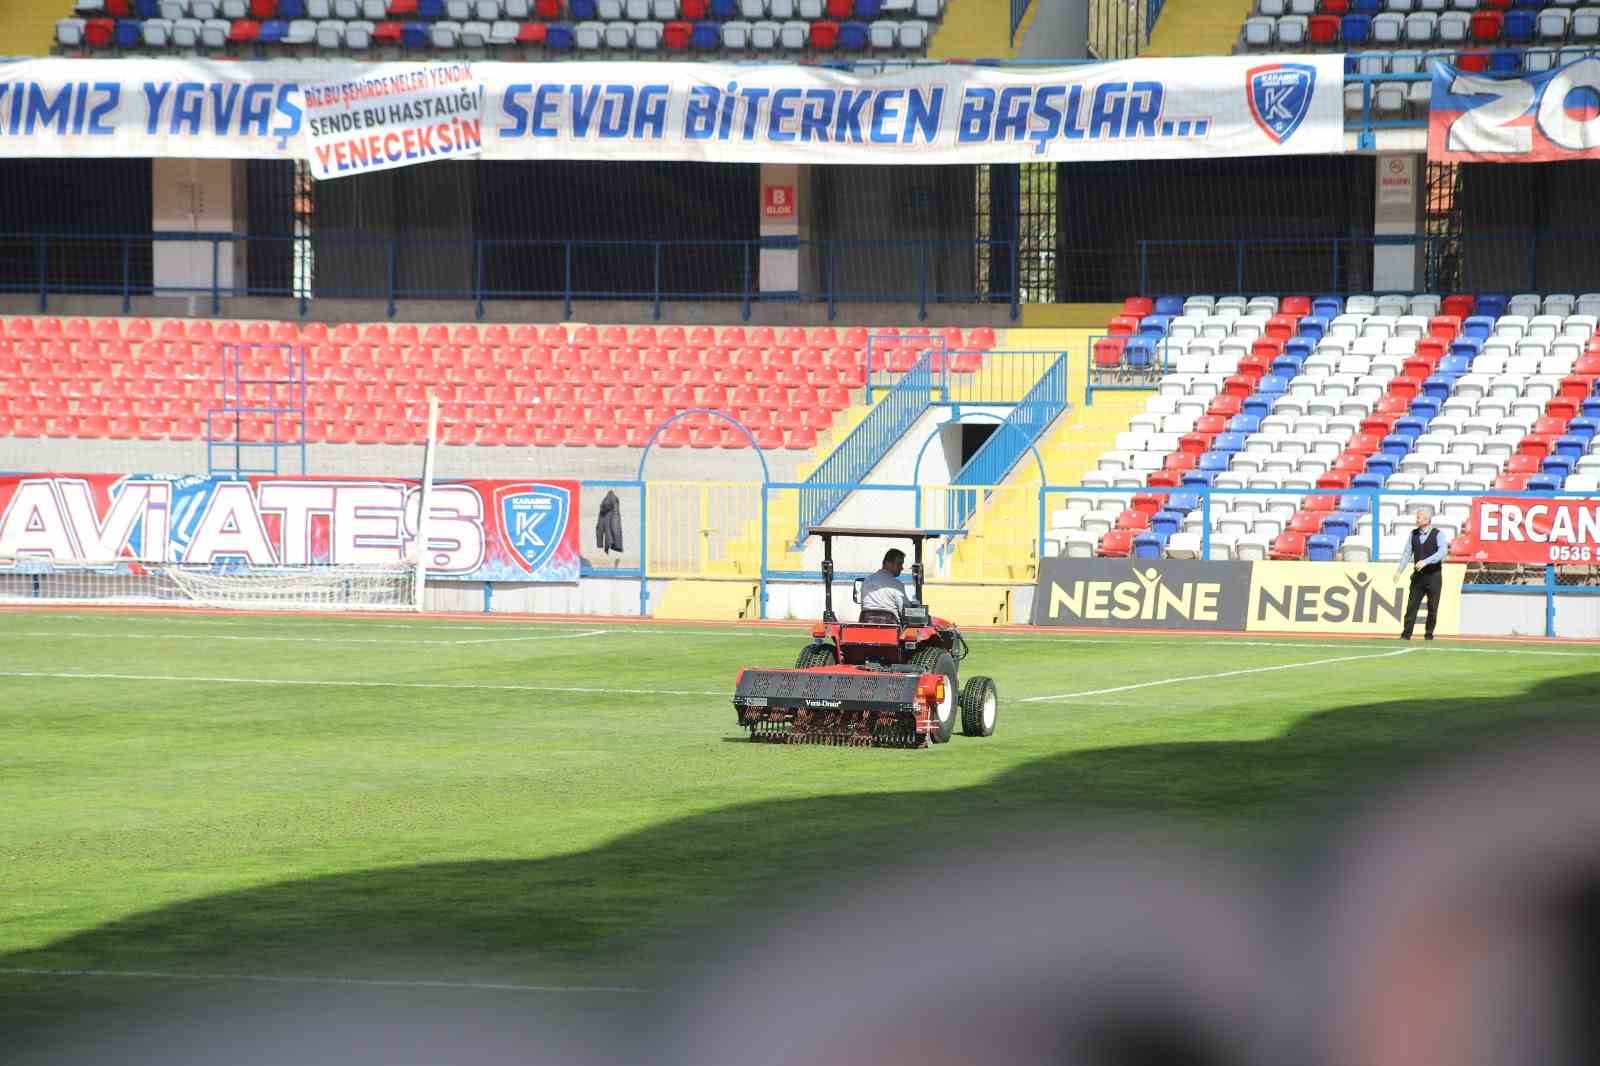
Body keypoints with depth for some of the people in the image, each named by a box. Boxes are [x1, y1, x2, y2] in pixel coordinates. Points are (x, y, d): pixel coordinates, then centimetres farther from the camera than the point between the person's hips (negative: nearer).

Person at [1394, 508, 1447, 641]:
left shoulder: (1437, 535, -7)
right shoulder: (1413, 534, 7)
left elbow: (1442, 552, -22)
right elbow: (1407, 553, 4)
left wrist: (1425, 561, -32)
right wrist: (1399, 570, -8)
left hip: (1434, 576, -3)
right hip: (1418, 575, 3)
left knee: (1432, 608, 1)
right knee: (1411, 605, -3)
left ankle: (1429, 635, 13)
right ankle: (1406, 635, -2)